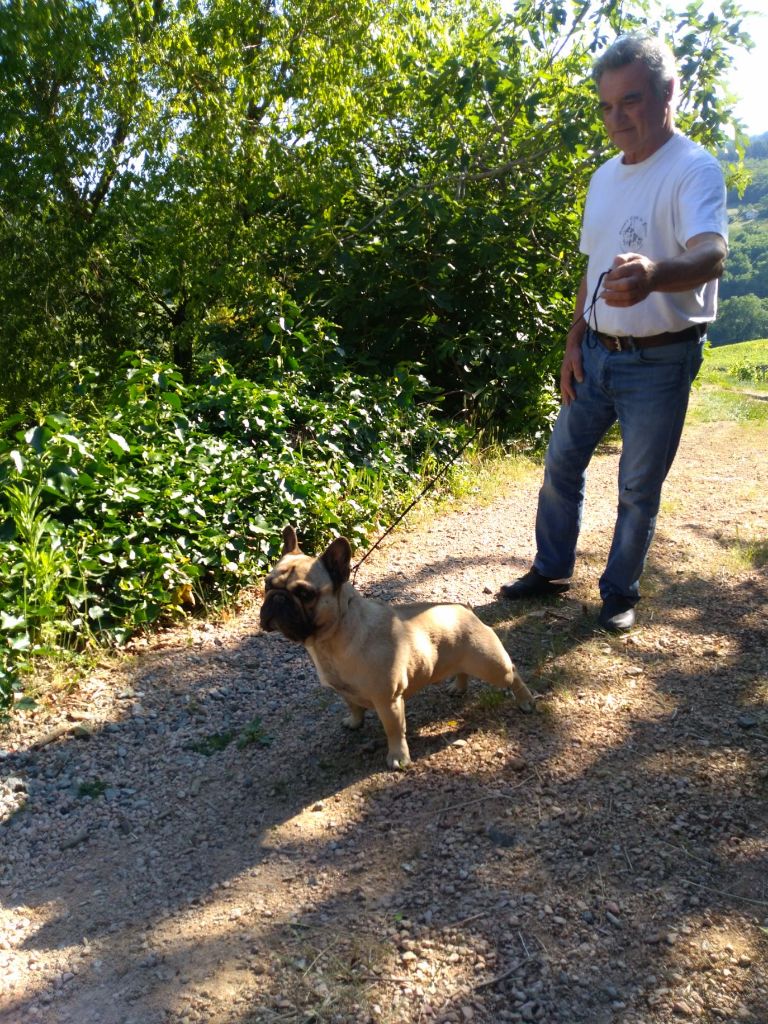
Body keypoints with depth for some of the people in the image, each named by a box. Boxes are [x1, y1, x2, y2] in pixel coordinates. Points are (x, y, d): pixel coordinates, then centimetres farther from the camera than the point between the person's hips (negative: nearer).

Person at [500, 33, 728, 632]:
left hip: (660, 362, -7)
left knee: (639, 488, 5)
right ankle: (551, 572, 30)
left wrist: (655, 276, -55)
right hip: (597, 353, 7)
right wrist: (574, 343, 9)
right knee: (562, 464, 13)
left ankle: (620, 593, 23)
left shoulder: (694, 170, -15)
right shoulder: (605, 177, 9)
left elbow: (712, 254, -34)